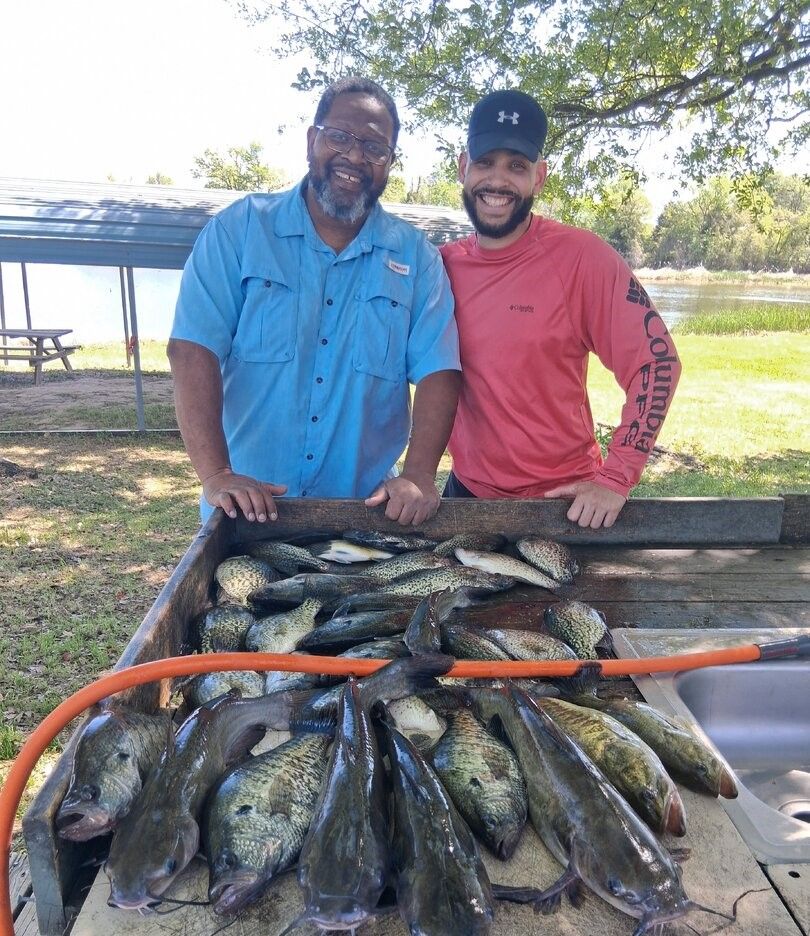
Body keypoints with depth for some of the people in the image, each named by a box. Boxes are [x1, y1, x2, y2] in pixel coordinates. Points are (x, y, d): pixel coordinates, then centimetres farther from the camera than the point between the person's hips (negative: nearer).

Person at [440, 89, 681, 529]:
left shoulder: (580, 256, -14)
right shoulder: (442, 265, -2)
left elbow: (657, 359, -14)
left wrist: (615, 478, -17)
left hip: (565, 503, -3)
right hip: (467, 492, 4)